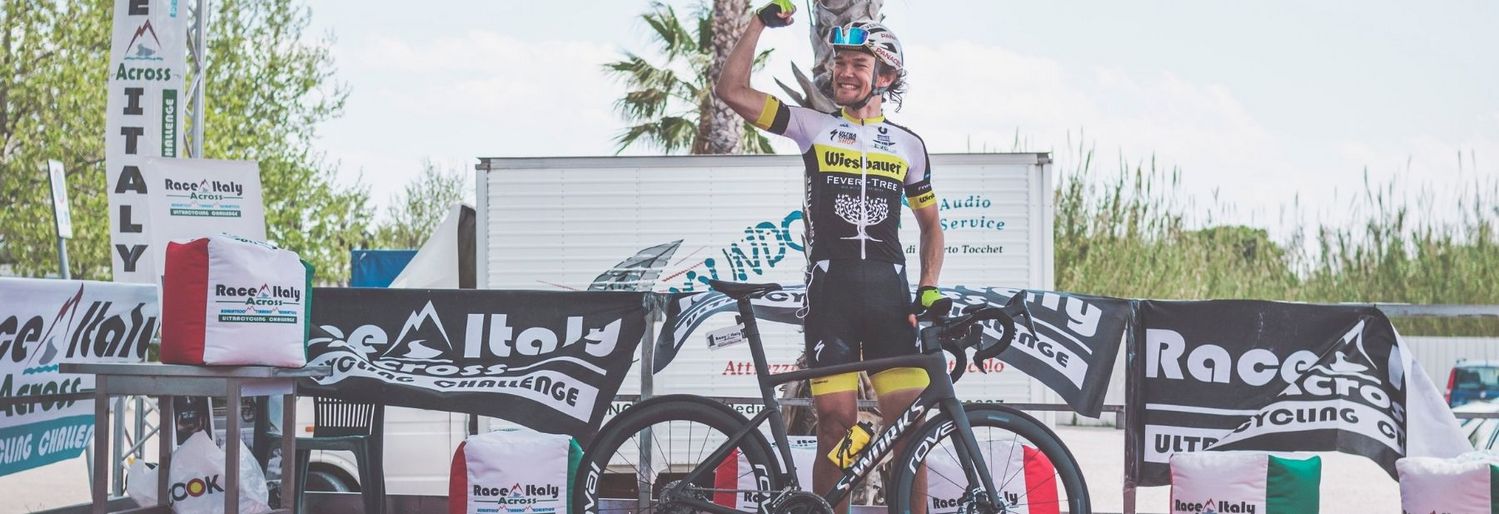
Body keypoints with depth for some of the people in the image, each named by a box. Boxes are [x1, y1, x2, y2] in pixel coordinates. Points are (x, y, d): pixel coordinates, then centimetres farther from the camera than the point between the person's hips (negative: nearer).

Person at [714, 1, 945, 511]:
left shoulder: (908, 144, 13)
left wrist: (928, 289, 3)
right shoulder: (814, 127, 8)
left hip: (889, 290, 2)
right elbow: (731, 90, 0)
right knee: (837, 422, -6)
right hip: (830, 289, -1)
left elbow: (930, 225, 18)